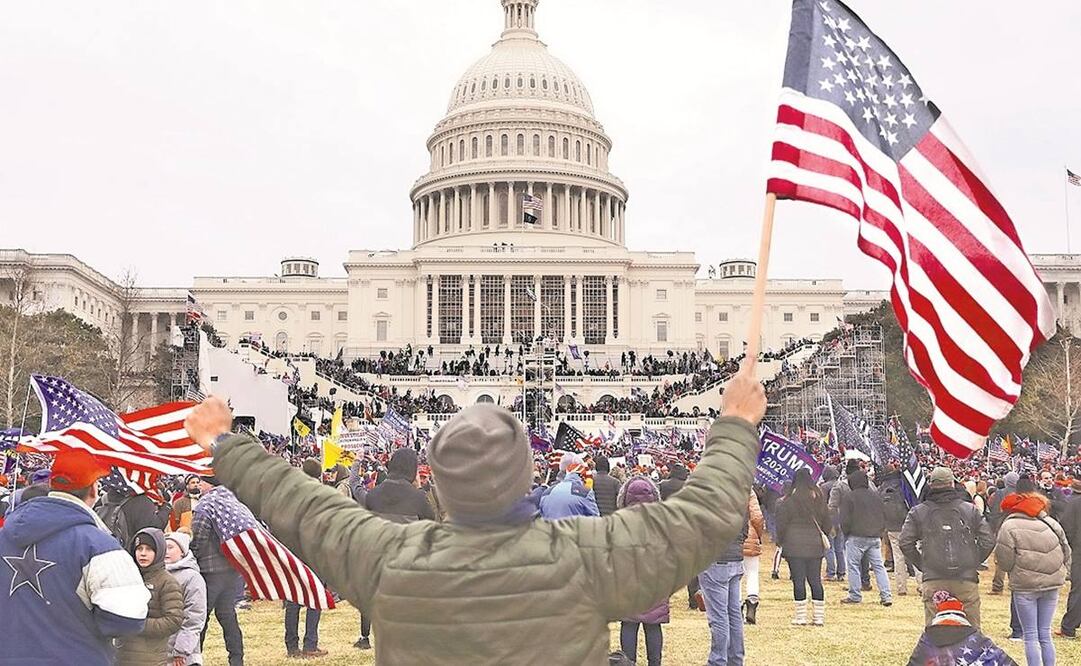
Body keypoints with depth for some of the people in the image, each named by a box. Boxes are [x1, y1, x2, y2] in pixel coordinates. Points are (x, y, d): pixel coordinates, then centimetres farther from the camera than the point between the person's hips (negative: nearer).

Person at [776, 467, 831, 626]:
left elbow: (781, 524, -5)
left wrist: (780, 541, 8)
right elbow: (827, 524, 15)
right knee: (815, 580, 8)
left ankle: (801, 616, 1)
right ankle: (819, 616, 9)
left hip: (794, 547, -4)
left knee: (798, 581, -1)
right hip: (815, 546, 4)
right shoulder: (819, 500, 8)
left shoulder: (788, 501, -7)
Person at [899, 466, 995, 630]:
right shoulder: (970, 510, 6)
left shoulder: (918, 512, 4)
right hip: (966, 579, 0)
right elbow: (988, 541, 3)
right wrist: (974, 562, 14)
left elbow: (905, 543, 0)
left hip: (933, 580, 0)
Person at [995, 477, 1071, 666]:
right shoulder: (1051, 523, 6)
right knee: (1045, 633, 14)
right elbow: (1066, 552, 10)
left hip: (1025, 586, -5)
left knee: (1031, 636, 3)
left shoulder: (1009, 526, -9)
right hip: (1052, 583, 5)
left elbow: (1004, 560, -11)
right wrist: (1061, 573, 20)